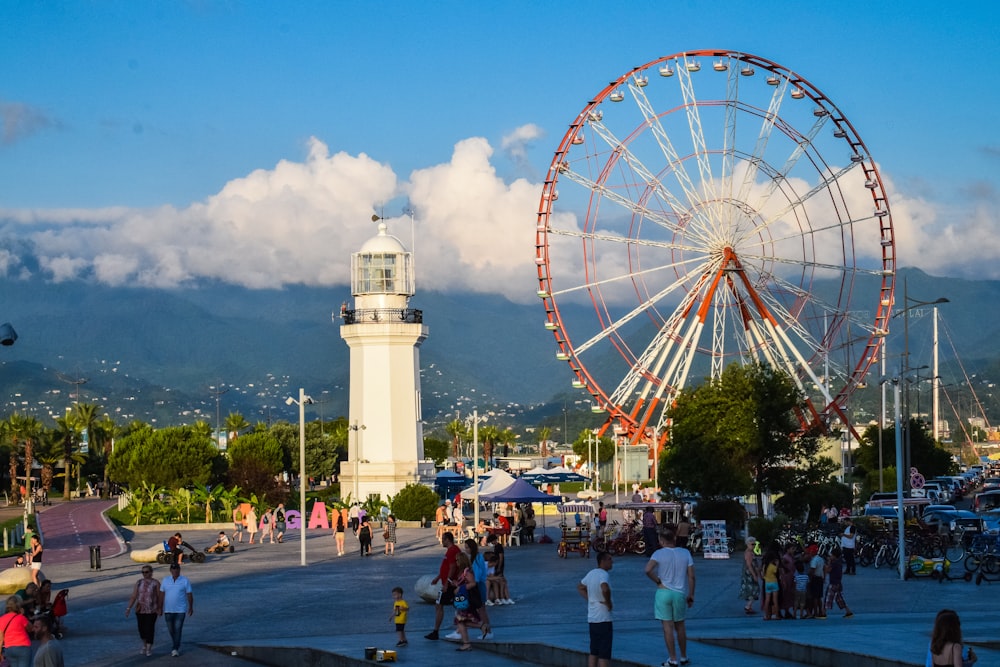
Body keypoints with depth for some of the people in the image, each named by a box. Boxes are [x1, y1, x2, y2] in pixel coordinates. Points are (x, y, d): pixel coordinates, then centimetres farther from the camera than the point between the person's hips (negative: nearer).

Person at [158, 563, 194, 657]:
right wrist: (160, 608, 2)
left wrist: (191, 607, 1)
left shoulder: (185, 581, -6)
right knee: (171, 630, 11)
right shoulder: (165, 581, 1)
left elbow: (189, 595, -1)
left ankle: (175, 649, -3)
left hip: (180, 610, -3)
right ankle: (177, 645, 33)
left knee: (178, 629, -8)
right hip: (168, 610, 3)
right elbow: (161, 595, 4)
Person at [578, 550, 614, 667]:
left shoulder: (591, 573, 10)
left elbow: (580, 587, 25)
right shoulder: (604, 574, -17)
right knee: (604, 653, -4)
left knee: (593, 652, 14)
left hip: (591, 618, 9)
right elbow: (605, 589, -37)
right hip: (603, 619, -9)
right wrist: (608, 603, -20)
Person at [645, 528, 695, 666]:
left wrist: (658, 581, -8)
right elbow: (691, 576, 0)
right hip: (680, 593, 3)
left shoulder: (659, 553, -8)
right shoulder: (685, 553, 1)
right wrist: (691, 594, 9)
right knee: (680, 625, 17)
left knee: (668, 626, 1)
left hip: (664, 592, -3)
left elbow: (648, 569, -24)